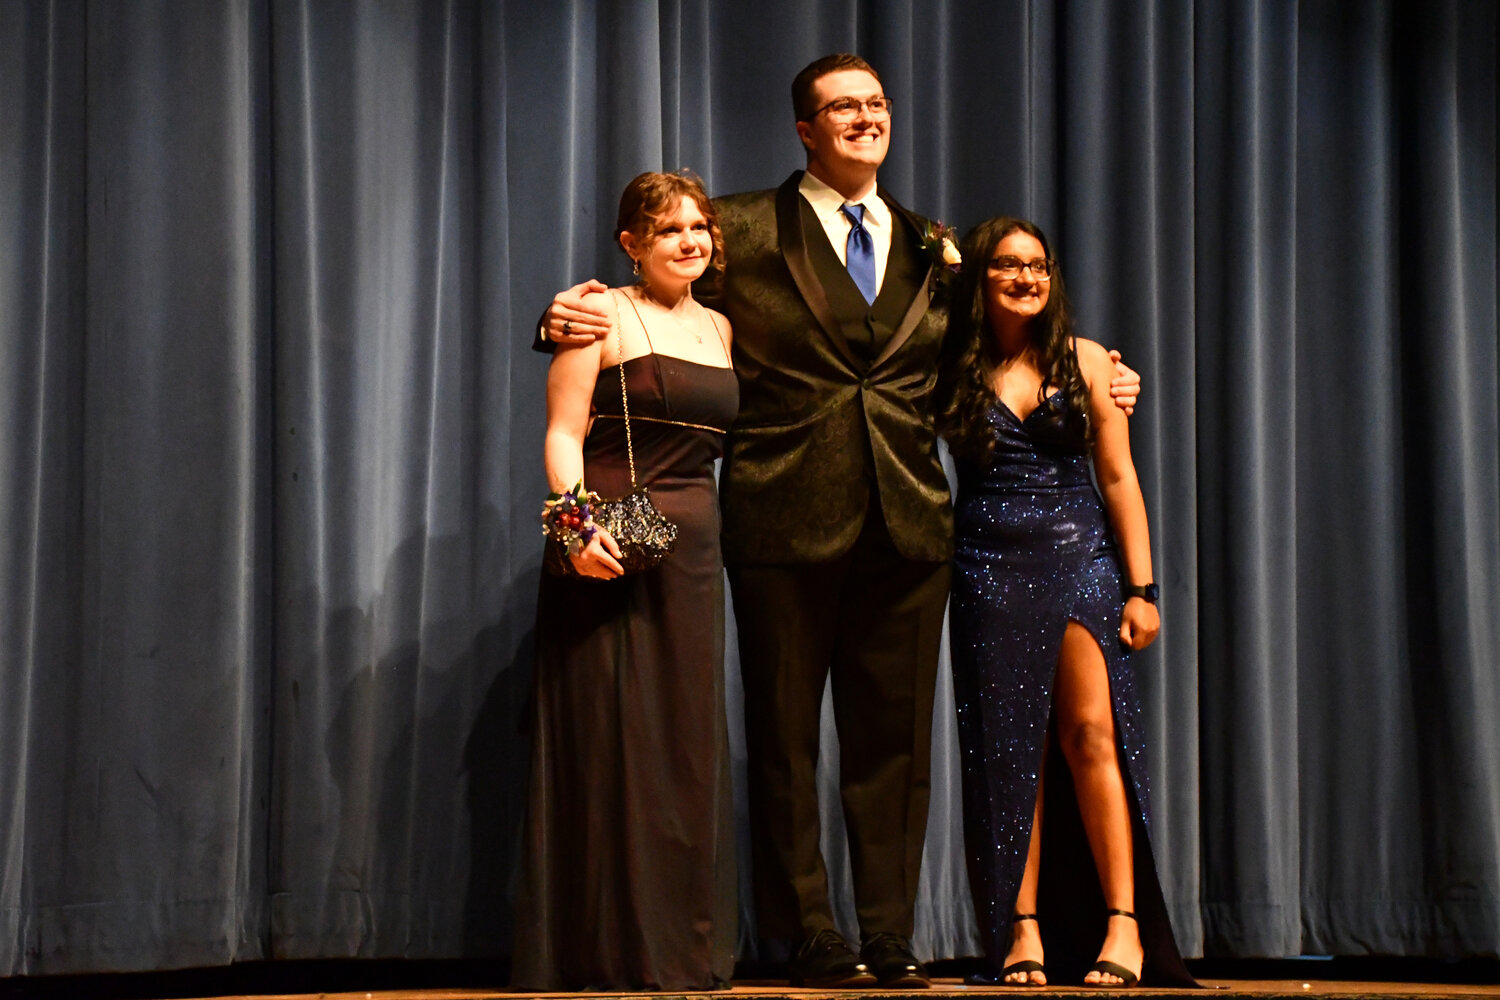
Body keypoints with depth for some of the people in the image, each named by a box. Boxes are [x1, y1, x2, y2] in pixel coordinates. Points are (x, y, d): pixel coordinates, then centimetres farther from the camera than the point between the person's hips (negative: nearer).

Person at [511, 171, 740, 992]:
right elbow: (563, 433, -10)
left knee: (689, 742, 8)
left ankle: (683, 946, 16)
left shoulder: (718, 328, 16)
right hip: (609, 550, -6)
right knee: (607, 739, -3)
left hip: (693, 553, 6)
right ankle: (604, 948, 4)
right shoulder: (602, 315, -3)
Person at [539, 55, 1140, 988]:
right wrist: (572, 314, -20)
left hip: (907, 523, 3)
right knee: (784, 736, 3)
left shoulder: (928, 249, 14)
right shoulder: (746, 229, 2)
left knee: (895, 737, 6)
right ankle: (808, 936, 13)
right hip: (787, 523, -3)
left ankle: (892, 937, 14)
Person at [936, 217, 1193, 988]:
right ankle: (1022, 930, 2)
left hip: (1081, 556, 0)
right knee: (1009, 746, -1)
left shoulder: (1085, 361, 7)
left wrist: (1140, 586, 1)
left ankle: (1123, 924, -4)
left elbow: (1119, 477, 6)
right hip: (989, 568, 0)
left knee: (1091, 734, -7)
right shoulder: (955, 373, 9)